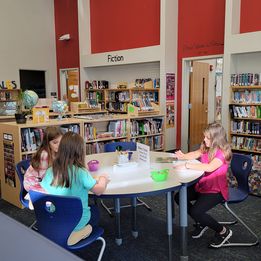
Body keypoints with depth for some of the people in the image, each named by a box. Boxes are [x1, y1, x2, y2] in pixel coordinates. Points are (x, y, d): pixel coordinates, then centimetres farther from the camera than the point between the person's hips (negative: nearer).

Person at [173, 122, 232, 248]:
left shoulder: (222, 152, -21)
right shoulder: (206, 148, 3)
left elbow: (210, 167, -37)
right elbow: (194, 154, 16)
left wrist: (187, 165, -38)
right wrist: (183, 156, -7)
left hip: (216, 190, -8)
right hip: (202, 185, 9)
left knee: (195, 211, -24)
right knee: (179, 197, 2)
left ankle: (223, 231, 3)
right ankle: (201, 223, 20)